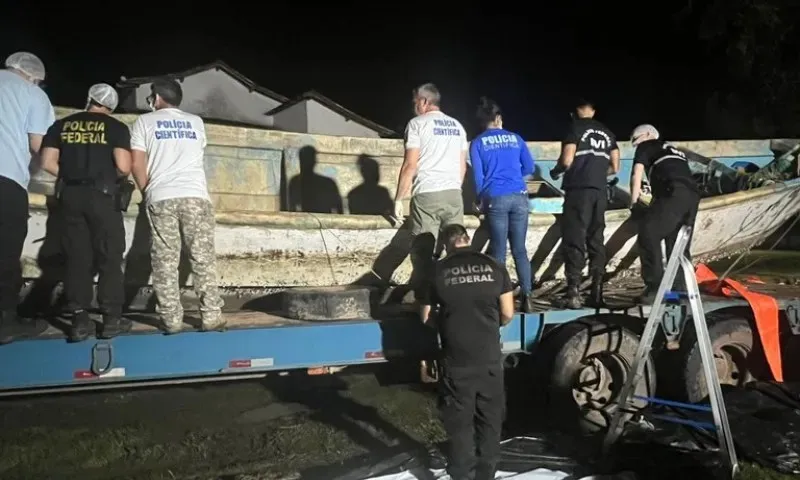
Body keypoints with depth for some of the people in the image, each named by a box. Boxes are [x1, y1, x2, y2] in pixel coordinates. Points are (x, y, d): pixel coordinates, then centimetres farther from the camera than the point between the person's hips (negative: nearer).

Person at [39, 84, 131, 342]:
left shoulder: (61, 125, 10)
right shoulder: (116, 127, 0)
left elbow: (47, 162, 4)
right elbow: (124, 167, -9)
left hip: (70, 195, 3)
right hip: (102, 195, -3)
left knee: (77, 257, 6)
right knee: (109, 257, 3)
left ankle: (79, 320, 5)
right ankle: (111, 318, 2)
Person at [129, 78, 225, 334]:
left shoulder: (144, 121, 10)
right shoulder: (196, 121, 18)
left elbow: (137, 164, 2)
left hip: (162, 198, -1)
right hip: (196, 195, 1)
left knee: (165, 261, 1)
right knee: (203, 258, 1)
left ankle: (172, 320, -2)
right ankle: (211, 317, -3)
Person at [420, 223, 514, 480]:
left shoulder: (438, 271, -4)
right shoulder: (494, 266, -2)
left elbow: (427, 317, 1)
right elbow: (507, 314, -1)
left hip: (456, 361, -1)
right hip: (489, 358, 1)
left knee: (459, 421, 12)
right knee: (490, 419, 16)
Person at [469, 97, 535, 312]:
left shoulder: (478, 143, 4)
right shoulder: (515, 138, 10)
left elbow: (478, 175, 1)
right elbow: (529, 168, 12)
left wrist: (480, 199, 16)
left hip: (496, 198, -2)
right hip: (519, 197, 2)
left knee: (498, 251, 4)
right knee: (520, 249, 6)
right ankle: (527, 297, 2)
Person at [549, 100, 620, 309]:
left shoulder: (575, 127, 0)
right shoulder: (607, 133, 16)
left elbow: (567, 160, -10)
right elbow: (614, 168, 14)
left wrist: (555, 172, 11)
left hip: (579, 189, -5)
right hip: (600, 191, 5)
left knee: (574, 239, -5)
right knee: (596, 240, 10)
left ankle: (574, 293, -11)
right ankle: (597, 292, 8)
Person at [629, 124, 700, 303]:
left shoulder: (646, 146, 20)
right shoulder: (674, 151, 39)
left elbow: (636, 175, 12)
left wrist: (634, 200, 22)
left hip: (675, 193, -8)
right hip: (693, 195, 8)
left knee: (648, 233, -13)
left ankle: (655, 286, -21)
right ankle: (680, 291, 7)